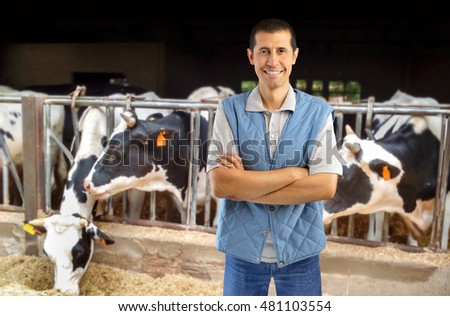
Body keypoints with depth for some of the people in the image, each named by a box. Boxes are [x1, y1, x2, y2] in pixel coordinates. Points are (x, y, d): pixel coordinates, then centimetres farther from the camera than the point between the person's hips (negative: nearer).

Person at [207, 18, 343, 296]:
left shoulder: (318, 112, -6)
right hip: (242, 248, 1)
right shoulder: (230, 110, -7)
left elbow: (326, 186, -15)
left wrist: (244, 185, -18)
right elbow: (220, 185, -16)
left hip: (300, 249, 0)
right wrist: (295, 172, -18)